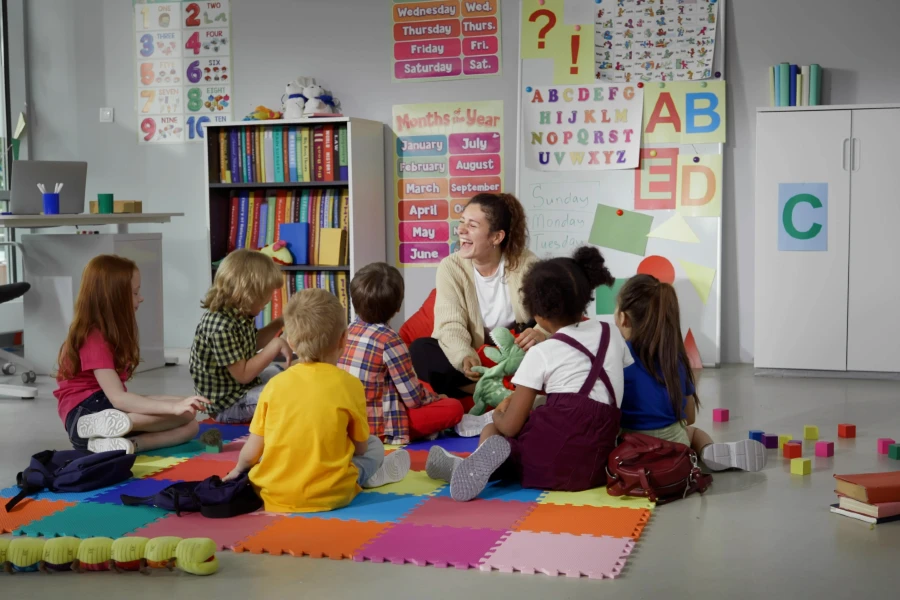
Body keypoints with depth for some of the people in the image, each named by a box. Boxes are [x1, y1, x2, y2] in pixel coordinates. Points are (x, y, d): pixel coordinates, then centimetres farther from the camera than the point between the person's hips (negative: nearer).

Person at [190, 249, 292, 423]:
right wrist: (275, 346, -26)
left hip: (242, 388, 11)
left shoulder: (240, 314, -2)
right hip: (227, 405, -11)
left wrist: (278, 323, 7)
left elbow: (253, 344, 18)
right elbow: (243, 374, -29)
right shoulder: (221, 327, -32)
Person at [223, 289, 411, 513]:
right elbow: (360, 447, 5)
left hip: (271, 496, 1)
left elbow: (251, 452, 2)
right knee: (374, 446, 18)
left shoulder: (275, 384, -2)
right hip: (329, 495, -1)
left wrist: (239, 469, 25)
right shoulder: (349, 384, -6)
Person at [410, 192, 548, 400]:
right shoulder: (451, 267, -9)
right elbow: (451, 325, -18)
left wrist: (540, 333, -40)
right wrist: (464, 357, -40)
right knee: (419, 350, -25)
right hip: (473, 359, 1)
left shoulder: (526, 264, -10)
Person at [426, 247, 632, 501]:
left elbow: (510, 426, -1)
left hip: (549, 457, -4)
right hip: (596, 465, 4)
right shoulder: (612, 334, 13)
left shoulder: (541, 354, 1)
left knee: (491, 431, 26)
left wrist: (499, 414, 25)